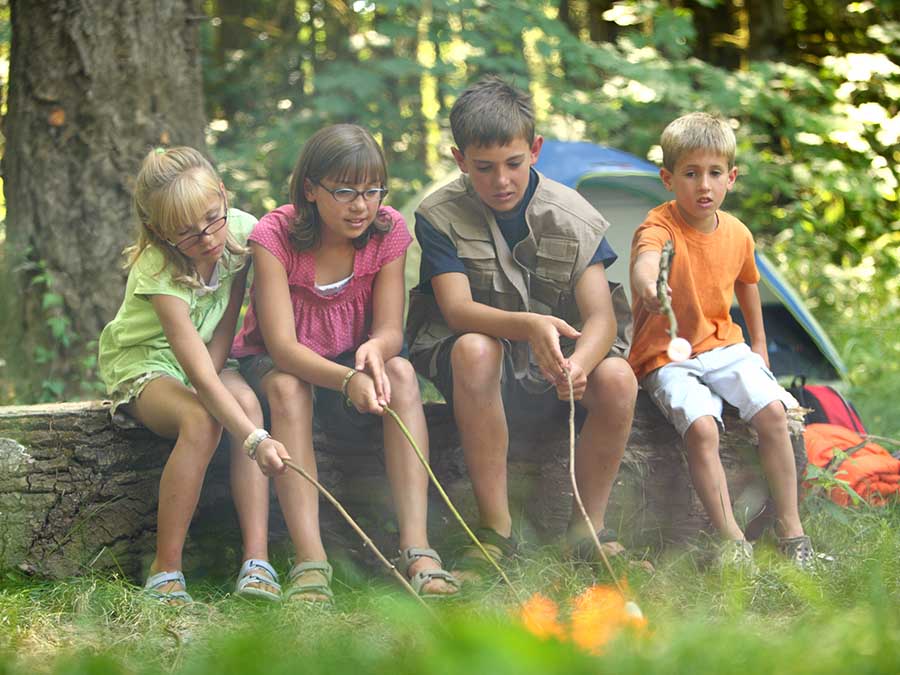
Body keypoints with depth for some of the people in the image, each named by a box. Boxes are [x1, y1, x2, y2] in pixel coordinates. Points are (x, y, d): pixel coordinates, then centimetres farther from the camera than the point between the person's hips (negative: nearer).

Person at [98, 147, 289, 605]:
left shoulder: (243, 230, -17)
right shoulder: (160, 273, -32)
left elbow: (227, 321, -3)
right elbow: (198, 371, -40)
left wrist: (212, 374, -17)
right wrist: (256, 440, -48)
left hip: (205, 358, 5)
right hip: (141, 363, -5)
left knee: (246, 401, -28)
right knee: (201, 421, -34)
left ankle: (256, 558, -30)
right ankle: (165, 569, -25)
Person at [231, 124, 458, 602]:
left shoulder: (388, 230, -12)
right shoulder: (275, 235, -23)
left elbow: (390, 329, -14)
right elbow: (282, 346, -30)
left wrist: (375, 349, -41)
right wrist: (347, 380, -49)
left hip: (352, 360, 3)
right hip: (273, 364, -3)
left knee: (400, 372, -29)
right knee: (288, 386, -36)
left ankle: (416, 549, -37)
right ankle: (309, 562, -44)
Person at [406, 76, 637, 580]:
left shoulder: (572, 216, -6)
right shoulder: (441, 217, -9)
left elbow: (601, 316, -15)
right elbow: (457, 309, -22)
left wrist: (578, 364, -39)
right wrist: (528, 326, -44)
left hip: (559, 358, 2)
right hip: (481, 364, -1)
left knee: (617, 378, -31)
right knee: (475, 350, -37)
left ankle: (589, 526, -11)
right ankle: (496, 529, -30)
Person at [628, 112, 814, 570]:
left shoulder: (737, 234, 2)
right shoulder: (660, 226, -17)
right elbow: (647, 254, -42)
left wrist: (758, 346, 26)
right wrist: (646, 282, -66)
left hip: (723, 346, 5)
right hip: (667, 356, -4)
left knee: (772, 410, -18)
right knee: (701, 427, -29)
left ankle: (791, 529, -8)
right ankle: (731, 540, -21)